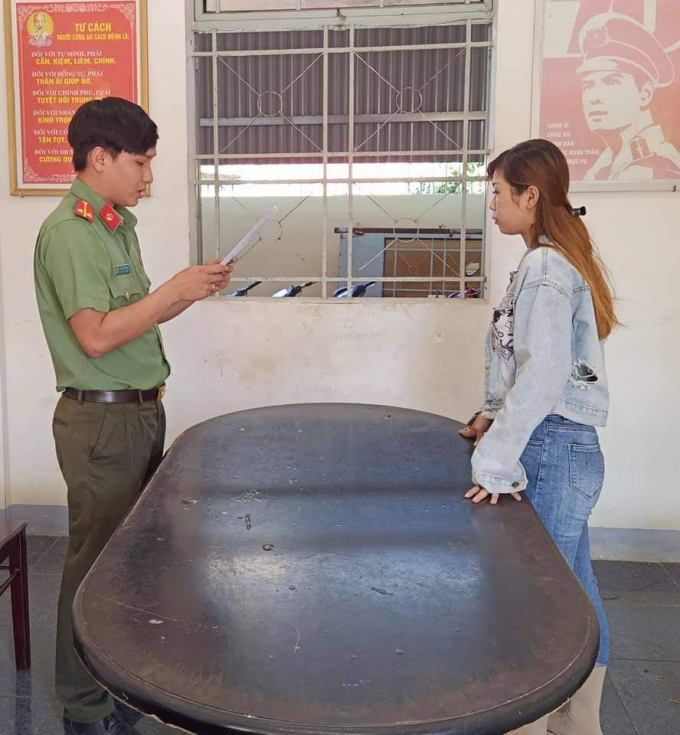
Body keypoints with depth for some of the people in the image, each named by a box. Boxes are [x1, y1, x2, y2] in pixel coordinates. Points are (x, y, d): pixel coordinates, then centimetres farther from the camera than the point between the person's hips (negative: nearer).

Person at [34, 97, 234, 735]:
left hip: (140, 412, 9)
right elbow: (96, 335, -23)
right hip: (101, 419, -9)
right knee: (95, 561, 3)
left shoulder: (118, 224, 13)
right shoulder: (68, 230, -16)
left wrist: (194, 290, 4)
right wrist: (174, 288, -19)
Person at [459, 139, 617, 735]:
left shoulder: (544, 269, -17)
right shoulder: (564, 260, 14)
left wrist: (497, 462, -21)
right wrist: (497, 414, 11)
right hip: (568, 446, 10)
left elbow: (543, 373, -25)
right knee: (574, 595, 18)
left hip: (552, 447, -10)